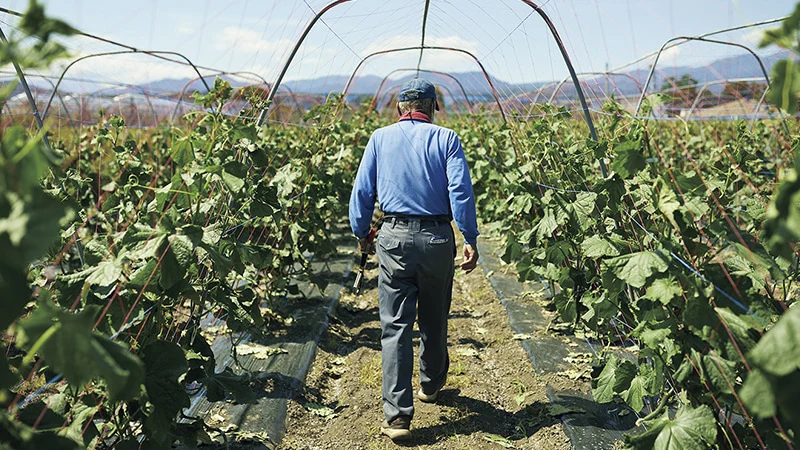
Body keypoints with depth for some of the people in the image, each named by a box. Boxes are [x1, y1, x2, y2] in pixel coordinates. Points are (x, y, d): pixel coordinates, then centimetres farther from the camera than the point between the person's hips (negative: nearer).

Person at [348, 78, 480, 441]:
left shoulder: (380, 139, 6)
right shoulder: (446, 138, 1)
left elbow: (362, 191, 5)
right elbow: (461, 191, -8)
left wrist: (361, 233, 18)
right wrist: (470, 240, -6)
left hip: (395, 237, 0)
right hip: (437, 238, 0)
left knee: (395, 327, 1)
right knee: (434, 321, 18)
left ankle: (397, 415, -4)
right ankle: (431, 386, 38)